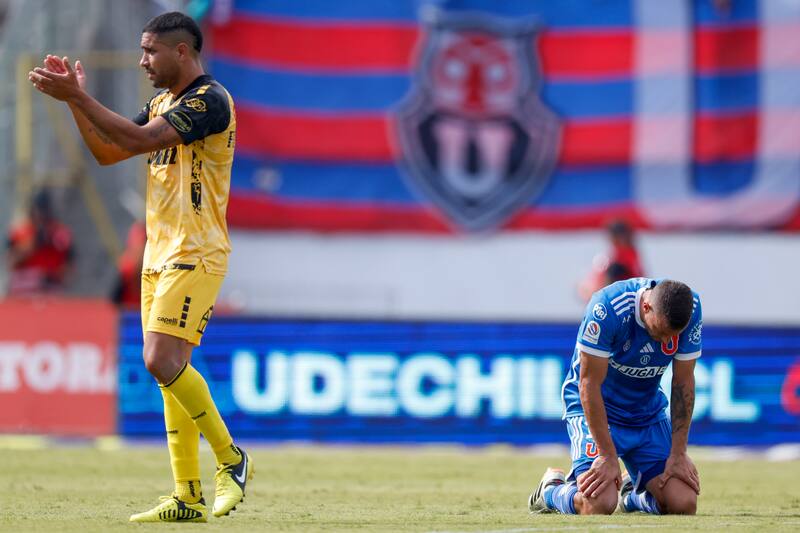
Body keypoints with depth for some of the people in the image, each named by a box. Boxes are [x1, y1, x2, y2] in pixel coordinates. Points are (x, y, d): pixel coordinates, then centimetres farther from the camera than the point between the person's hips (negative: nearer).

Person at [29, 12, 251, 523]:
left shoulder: (210, 100, -13)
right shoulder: (163, 104, 17)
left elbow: (139, 140, -23)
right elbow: (108, 152, 20)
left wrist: (77, 97, -22)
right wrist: (76, 99, 8)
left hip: (196, 255, -9)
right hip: (160, 254, 9)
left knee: (162, 360, -19)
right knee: (171, 368, 4)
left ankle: (231, 458, -4)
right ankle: (189, 496, 5)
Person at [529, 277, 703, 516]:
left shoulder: (692, 310, -16)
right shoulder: (606, 309, -30)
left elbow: (683, 383, -5)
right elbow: (589, 383, -24)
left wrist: (678, 454, -6)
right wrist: (608, 456, -23)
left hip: (649, 413, 5)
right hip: (595, 408, -5)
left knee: (684, 504, -11)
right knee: (600, 503, -26)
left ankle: (632, 493, 23)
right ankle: (551, 489, 9)